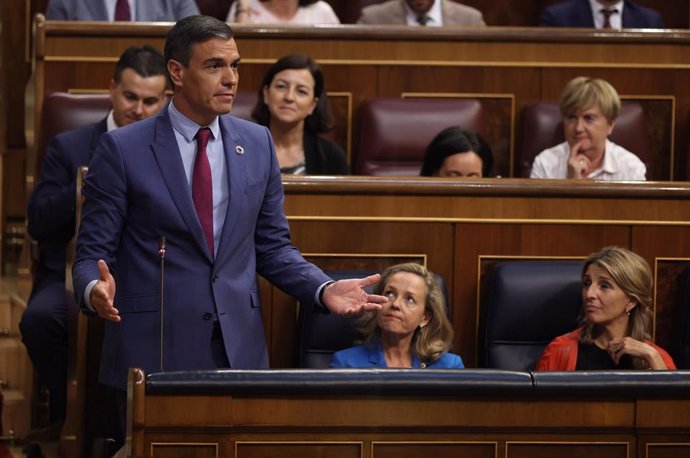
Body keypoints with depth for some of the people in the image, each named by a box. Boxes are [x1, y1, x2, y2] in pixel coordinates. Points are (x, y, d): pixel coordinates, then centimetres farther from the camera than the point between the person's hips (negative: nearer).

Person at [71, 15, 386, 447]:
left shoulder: (257, 143, 8)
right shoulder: (123, 150, -4)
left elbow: (273, 246, 13)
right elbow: (92, 252, -3)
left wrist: (325, 289, -3)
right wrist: (96, 290, -25)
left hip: (239, 347, 3)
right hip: (154, 349, -3)